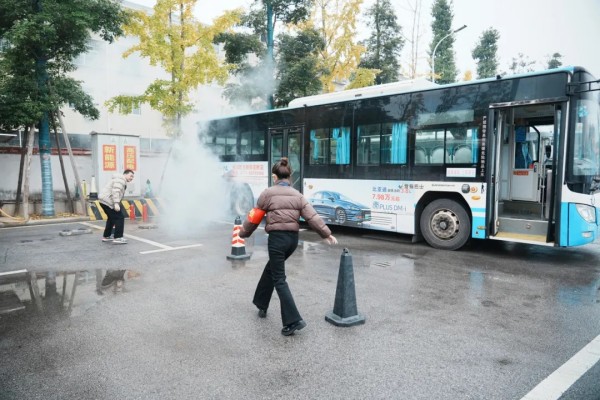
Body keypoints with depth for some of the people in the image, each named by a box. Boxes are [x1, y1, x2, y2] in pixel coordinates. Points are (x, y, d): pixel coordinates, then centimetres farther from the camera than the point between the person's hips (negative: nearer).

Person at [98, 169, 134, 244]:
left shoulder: (122, 181, 24)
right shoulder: (120, 180, -10)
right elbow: (115, 192, -23)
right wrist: (116, 204, -31)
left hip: (103, 200, 11)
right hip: (107, 201, -11)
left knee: (112, 218, 25)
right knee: (119, 218, -10)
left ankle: (106, 236, 33)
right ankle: (117, 238, -12)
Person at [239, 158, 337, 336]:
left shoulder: (268, 193, -4)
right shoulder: (297, 195, 8)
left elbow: (255, 217, 3)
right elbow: (312, 216, -1)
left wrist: (243, 233, 18)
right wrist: (326, 233, 3)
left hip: (277, 238, -6)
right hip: (293, 238, 6)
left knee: (279, 279, -1)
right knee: (271, 268, 26)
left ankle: (293, 320, -8)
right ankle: (261, 304, 38)